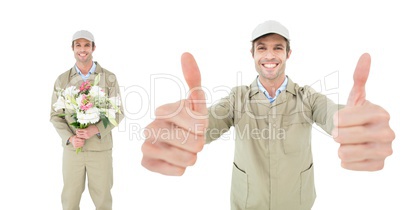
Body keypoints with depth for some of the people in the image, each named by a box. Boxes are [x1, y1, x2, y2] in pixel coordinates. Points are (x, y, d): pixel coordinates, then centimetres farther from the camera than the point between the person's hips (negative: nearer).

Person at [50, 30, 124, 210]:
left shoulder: (109, 78, -4)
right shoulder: (62, 80, 1)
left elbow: (118, 113, -4)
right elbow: (55, 115, 3)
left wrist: (95, 130, -21)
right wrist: (70, 138, -14)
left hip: (100, 148, -1)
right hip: (72, 149, 2)